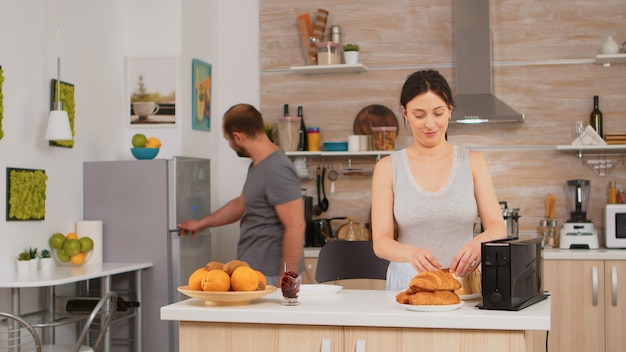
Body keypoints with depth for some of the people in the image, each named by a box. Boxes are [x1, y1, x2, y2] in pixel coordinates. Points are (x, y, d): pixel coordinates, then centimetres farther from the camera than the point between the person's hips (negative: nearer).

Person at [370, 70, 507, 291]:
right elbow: (380, 242, -2)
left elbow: (498, 228, 0)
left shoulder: (472, 162, 7)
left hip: (464, 279, 1)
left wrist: (479, 242, -23)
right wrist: (411, 253, -24)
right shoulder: (388, 168, 4)